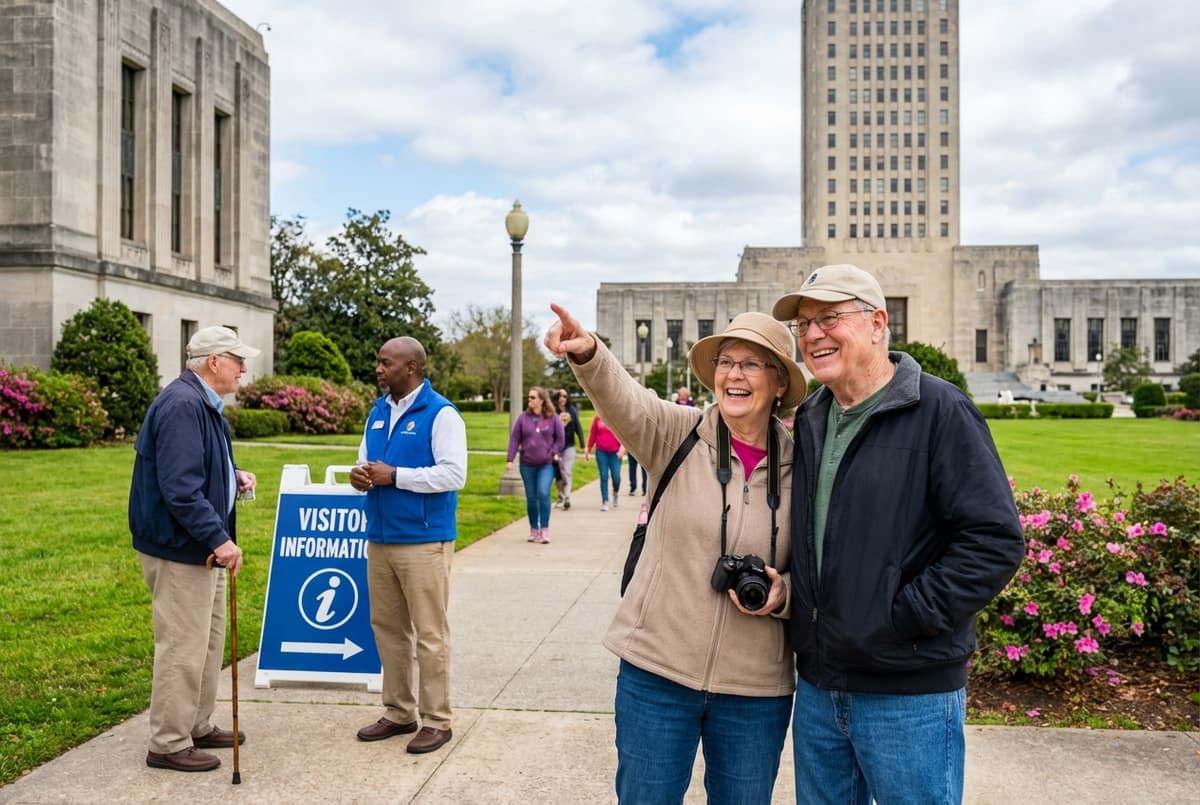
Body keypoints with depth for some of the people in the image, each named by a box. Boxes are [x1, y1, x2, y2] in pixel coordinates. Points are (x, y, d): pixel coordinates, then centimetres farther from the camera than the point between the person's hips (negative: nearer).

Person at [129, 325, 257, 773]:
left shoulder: (204, 403, 13)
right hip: (180, 549, -11)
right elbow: (180, 487, -28)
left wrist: (235, 477, 7)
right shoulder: (182, 405, -21)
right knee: (182, 648, -1)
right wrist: (219, 538, -28)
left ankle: (198, 727, 32)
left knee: (209, 641, 19)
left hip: (201, 546, 11)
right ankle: (168, 745, 12)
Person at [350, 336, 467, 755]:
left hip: (423, 541, -7)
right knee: (387, 629, 13)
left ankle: (437, 720, 11)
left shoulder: (441, 414, -10)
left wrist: (395, 476, -18)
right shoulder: (378, 412, 13)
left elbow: (454, 474, -17)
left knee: (429, 634, 0)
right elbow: (365, 462, 20)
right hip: (380, 539, 7)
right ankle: (399, 712, 26)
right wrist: (360, 475, -4)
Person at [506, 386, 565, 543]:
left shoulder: (553, 418, -2)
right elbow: (514, 438, 1)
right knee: (531, 498, 8)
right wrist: (510, 459, -4)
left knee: (543, 494, -17)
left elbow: (560, 438, 6)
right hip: (527, 464, 2)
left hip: (546, 465, -2)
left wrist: (555, 453, -5)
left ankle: (545, 530, -9)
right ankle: (534, 530, 20)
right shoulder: (523, 417, 1)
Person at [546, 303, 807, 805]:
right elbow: (624, 402, -27)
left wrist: (783, 594, -13)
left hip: (755, 687, 1)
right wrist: (587, 353, -46)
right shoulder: (678, 434, -5)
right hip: (656, 668, -1)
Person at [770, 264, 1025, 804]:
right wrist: (780, 590, 5)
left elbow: (996, 539, -17)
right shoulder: (809, 422, 9)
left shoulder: (940, 411, -12)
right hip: (817, 686, 7)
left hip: (910, 695, -6)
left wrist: (905, 618, -18)